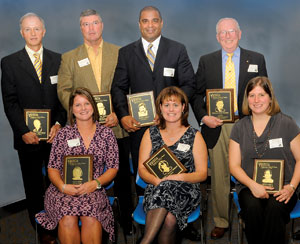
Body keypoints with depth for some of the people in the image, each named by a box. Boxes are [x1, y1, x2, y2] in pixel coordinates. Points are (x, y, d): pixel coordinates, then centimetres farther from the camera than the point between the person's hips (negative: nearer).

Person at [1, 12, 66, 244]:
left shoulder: (58, 60, 6)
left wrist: (59, 124, -8)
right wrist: (24, 131, -12)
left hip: (56, 133, 1)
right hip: (28, 136, 0)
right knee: (33, 184, 10)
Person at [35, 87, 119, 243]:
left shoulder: (106, 133, 10)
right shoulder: (64, 134, 10)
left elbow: (113, 168, 7)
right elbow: (53, 168, 7)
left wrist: (95, 183, -11)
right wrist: (63, 186, -13)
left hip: (93, 190, 0)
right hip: (63, 189, 0)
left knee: (91, 218, -34)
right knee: (68, 219, -32)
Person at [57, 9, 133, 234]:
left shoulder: (119, 53, 8)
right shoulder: (69, 58, 10)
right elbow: (64, 90, 3)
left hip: (117, 125, 0)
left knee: (123, 175, 8)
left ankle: (127, 217, 22)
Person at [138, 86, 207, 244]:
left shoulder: (194, 136, 10)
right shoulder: (151, 134, 14)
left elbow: (202, 173, 5)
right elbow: (142, 169, 9)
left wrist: (179, 177, -15)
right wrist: (156, 180, -13)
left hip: (186, 191, -1)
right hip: (155, 189, 1)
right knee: (168, 219, -35)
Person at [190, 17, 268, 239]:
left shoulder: (256, 60, 7)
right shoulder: (206, 61, 9)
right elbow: (196, 93, 9)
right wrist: (203, 117, -7)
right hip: (217, 127, 1)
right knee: (219, 177, 6)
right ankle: (221, 222, 21)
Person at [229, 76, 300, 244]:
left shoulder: (287, 123, 6)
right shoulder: (239, 128, 10)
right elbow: (234, 165, 7)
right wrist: (252, 185, -11)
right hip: (249, 186, 1)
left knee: (275, 208, -34)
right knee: (252, 207, -32)